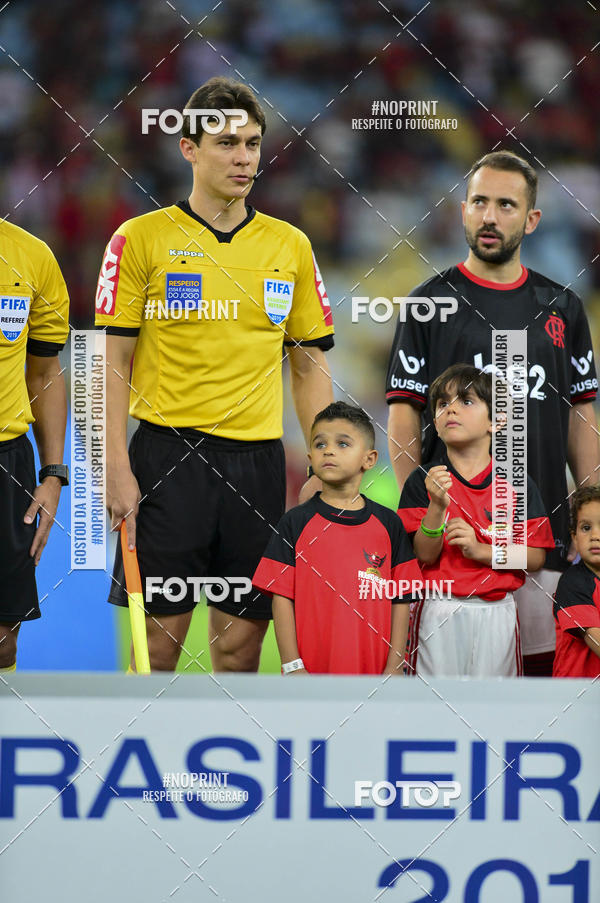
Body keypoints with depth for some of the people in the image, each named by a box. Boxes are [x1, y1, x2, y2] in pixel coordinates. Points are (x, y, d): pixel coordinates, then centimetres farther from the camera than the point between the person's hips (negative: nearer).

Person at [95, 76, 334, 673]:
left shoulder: (291, 246, 11)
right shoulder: (140, 238, 1)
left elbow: (310, 368, 14)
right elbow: (113, 364, -1)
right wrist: (117, 468, -10)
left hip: (259, 461, 3)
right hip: (169, 454, -3)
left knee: (241, 644, 3)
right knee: (158, 640, -4)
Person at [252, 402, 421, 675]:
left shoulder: (388, 524, 6)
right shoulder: (296, 522, 3)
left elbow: (400, 600, 6)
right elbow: (282, 599, 0)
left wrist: (394, 666, -1)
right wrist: (293, 667, -7)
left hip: (373, 668, 1)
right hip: (311, 668, -1)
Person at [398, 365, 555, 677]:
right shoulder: (423, 481, 1)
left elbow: (536, 557, -1)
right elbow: (423, 556, -5)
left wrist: (481, 551, -15)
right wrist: (438, 506, -21)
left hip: (496, 615, 1)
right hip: (438, 613, -1)